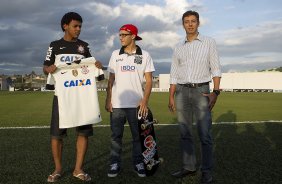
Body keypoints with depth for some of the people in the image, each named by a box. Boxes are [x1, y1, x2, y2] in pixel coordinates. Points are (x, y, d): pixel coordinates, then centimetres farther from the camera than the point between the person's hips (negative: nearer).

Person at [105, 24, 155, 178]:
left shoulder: (144, 55, 2)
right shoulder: (115, 54, 9)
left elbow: (149, 81, 0)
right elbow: (111, 80, 9)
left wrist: (145, 101, -11)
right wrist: (108, 100, 1)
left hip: (136, 104, -2)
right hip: (117, 103, 2)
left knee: (138, 135, 6)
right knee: (116, 135, 7)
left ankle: (138, 163, 19)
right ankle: (115, 164, 17)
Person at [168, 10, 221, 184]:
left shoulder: (209, 42, 3)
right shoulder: (178, 48, 12)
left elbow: (215, 68, -2)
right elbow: (174, 74, 11)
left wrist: (215, 92, -13)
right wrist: (171, 96, 4)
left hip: (201, 91, -3)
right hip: (182, 92, 4)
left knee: (205, 133, -4)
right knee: (185, 133, 6)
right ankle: (189, 167, 17)